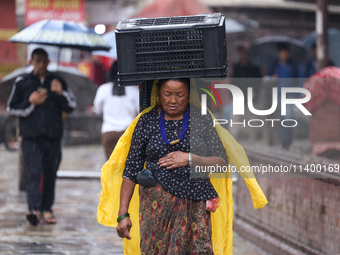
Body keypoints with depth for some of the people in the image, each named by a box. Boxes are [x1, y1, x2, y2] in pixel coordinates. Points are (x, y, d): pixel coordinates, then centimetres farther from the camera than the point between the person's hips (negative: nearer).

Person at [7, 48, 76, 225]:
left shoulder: (57, 82, 13)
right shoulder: (22, 83, 8)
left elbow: (71, 107, 9)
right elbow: (11, 109, 7)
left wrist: (61, 93, -8)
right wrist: (30, 102, -8)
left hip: (53, 137, 3)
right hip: (31, 137, -3)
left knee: (50, 174, 5)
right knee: (35, 171, -16)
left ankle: (47, 209, 14)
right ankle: (34, 209, -25)